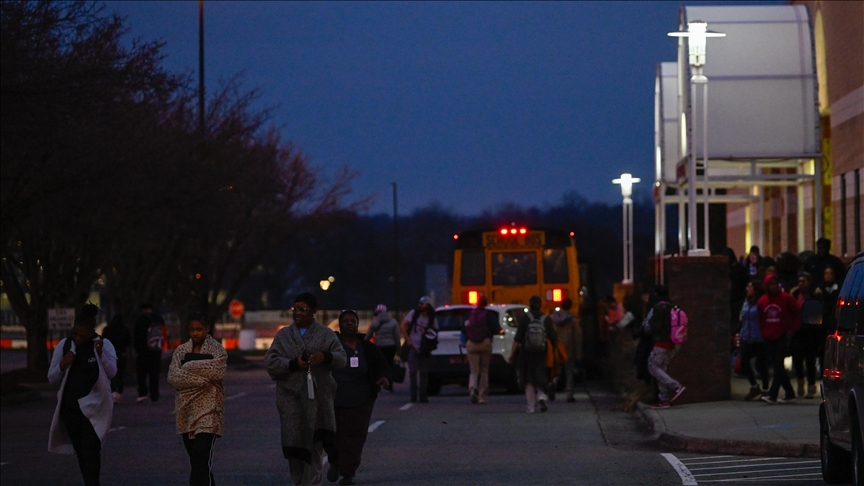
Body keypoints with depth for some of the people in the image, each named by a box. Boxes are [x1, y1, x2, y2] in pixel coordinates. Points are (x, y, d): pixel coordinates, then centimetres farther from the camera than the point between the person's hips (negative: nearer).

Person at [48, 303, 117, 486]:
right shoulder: (64, 345, 2)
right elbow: (52, 379, 3)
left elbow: (112, 373, -15)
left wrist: (100, 354, -29)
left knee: (90, 449, -14)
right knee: (81, 451, 8)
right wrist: (62, 365, -17)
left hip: (94, 407, -4)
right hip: (70, 407, 4)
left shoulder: (103, 344, -4)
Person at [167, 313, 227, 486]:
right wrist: (202, 379, -14)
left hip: (208, 409, -5)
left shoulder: (217, 350, 2)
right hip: (186, 409, 5)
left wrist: (189, 368, -8)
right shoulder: (181, 351, 10)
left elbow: (216, 373, -15)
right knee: (194, 457, 9)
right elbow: (173, 377, -4)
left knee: (201, 456, -15)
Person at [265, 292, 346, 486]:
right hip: (291, 396, 1)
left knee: (315, 443, -4)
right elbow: (270, 361, 2)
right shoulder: (283, 335, 11)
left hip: (318, 396, -1)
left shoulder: (326, 334, 8)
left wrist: (326, 357, -19)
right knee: (294, 441, -1)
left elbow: (342, 359, 2)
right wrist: (293, 364, -12)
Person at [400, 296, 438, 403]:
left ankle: (423, 396, 11)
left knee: (424, 373, 5)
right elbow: (403, 325, -3)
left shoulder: (432, 319, 3)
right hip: (413, 347, -2)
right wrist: (408, 340, -9)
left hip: (424, 349, 2)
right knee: (413, 372, -5)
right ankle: (413, 395, 1)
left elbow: (435, 333, 10)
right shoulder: (414, 313, -1)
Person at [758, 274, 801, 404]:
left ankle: (772, 395, -17)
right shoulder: (762, 301, 8)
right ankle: (790, 394, 16)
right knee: (777, 366, 7)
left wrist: (792, 329, -4)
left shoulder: (786, 298, -3)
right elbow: (760, 319, 19)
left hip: (782, 337, -5)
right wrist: (762, 332, 10)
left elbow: (797, 314, 3)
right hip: (769, 339, 5)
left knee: (778, 366, -11)